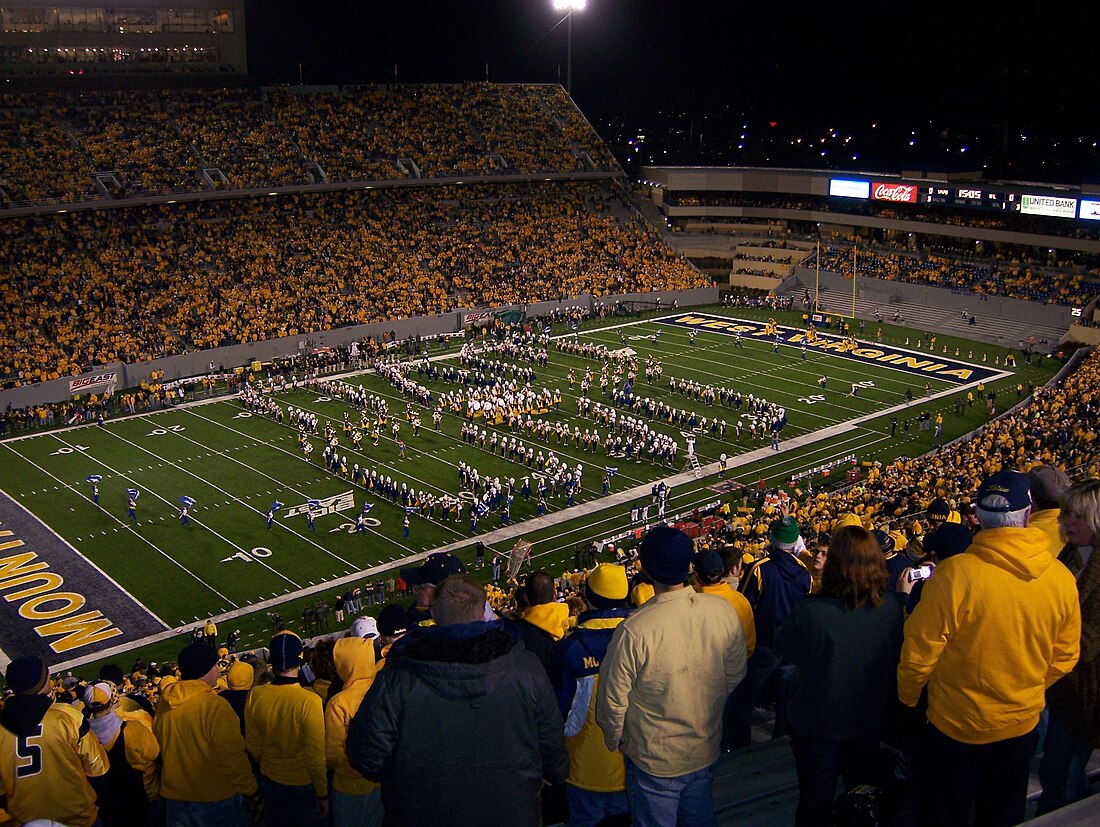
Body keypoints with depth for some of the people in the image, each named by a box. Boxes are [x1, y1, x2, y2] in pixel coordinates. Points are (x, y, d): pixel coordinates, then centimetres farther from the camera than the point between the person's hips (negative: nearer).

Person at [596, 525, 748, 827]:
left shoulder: (634, 630, -30)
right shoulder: (723, 610, -16)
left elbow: (613, 700, -20)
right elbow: (736, 675, -1)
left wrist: (614, 740, 1)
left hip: (654, 761, -4)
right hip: (707, 751, 4)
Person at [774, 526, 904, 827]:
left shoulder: (810, 613, -35)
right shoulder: (891, 606, -20)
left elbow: (784, 648, -16)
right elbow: (897, 651, -1)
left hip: (817, 725, -3)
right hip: (870, 720, 4)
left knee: (816, 801, 19)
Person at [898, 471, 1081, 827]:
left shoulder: (954, 574, -26)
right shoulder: (1061, 578, -12)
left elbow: (920, 651, -18)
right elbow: (1064, 657, 2)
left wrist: (908, 697, 2)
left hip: (955, 724, -4)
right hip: (1022, 723, 4)